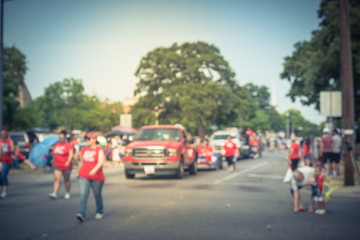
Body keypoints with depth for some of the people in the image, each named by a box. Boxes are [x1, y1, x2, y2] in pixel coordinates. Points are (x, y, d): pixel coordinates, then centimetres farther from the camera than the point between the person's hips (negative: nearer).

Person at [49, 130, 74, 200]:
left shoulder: (69, 145, -7)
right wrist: (54, 162, 21)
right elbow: (54, 154, 20)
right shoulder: (56, 145, 9)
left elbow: (71, 154, -17)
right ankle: (55, 194, -18)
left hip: (66, 166, -4)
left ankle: (67, 193, 23)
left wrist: (68, 161, -32)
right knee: (57, 179, -10)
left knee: (66, 180, 9)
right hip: (57, 166, 4)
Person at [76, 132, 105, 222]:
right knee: (83, 194, -13)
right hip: (84, 177, 3)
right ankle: (81, 214, -22)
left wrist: (94, 170, -39)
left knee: (97, 195, 11)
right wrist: (78, 172, 30)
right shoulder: (84, 149, 7)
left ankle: (99, 212, 31)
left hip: (97, 177, -3)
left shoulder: (99, 150, -8)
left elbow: (101, 162, -22)